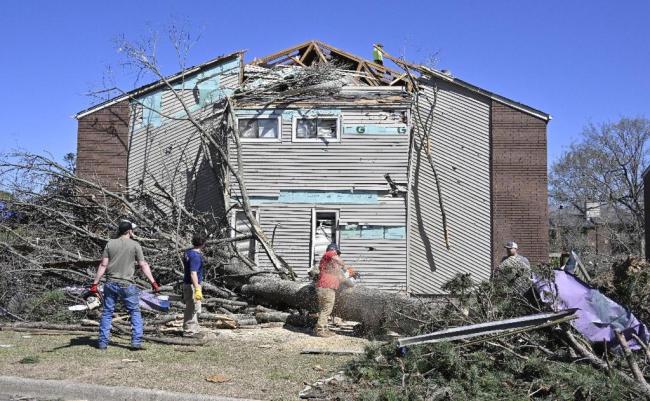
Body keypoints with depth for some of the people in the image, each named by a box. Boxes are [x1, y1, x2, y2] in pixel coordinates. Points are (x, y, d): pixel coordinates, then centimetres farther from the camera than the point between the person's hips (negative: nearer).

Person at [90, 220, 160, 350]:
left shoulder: (110, 244, 4)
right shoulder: (135, 245, -3)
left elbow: (103, 265, 0)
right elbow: (143, 265, -4)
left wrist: (95, 283, 4)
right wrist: (153, 282, 1)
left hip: (111, 284, 3)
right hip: (127, 285, -3)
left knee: (107, 313, 12)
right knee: (135, 312, 8)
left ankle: (103, 342, 14)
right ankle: (136, 341, 2)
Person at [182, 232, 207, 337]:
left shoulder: (188, 252, 8)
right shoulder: (196, 256, -22)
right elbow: (193, 274, -29)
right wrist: (197, 289, -32)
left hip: (187, 284, 10)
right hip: (192, 285, -10)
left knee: (191, 308, 19)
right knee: (193, 309, -2)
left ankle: (195, 329, 30)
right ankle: (189, 331, 4)